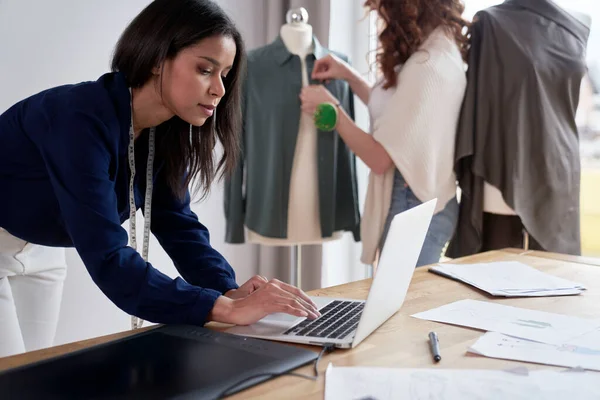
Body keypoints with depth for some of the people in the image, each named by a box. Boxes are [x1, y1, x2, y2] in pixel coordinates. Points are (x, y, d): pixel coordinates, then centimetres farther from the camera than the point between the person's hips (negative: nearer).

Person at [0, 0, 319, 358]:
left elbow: (176, 223, -9)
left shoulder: (166, 133, -10)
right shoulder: (82, 119, -35)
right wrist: (225, 309, -44)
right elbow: (106, 259, -40)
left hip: (38, 250, 7)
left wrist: (230, 290, -26)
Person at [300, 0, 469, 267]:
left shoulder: (427, 65, -24)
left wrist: (331, 108, -9)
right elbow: (392, 110, 19)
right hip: (421, 204, 10)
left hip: (413, 208, -10)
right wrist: (349, 76, 13)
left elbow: (380, 158, -21)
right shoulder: (440, 48, 6)